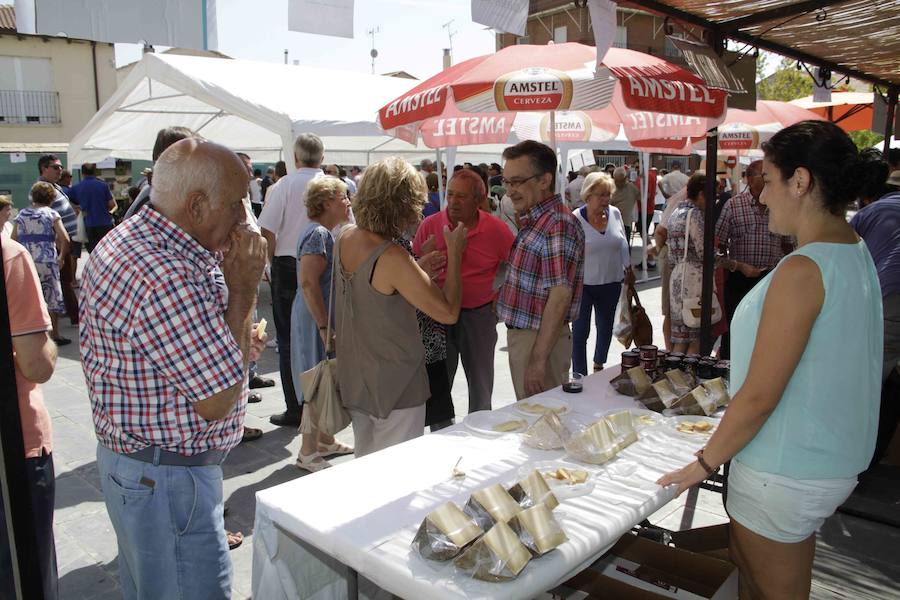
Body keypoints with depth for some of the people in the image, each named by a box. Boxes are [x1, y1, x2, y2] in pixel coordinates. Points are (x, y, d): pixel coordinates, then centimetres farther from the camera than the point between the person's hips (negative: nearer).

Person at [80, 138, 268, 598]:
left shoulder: (125, 240, 5)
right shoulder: (165, 279, -30)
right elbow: (217, 401, -25)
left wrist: (236, 343, 3)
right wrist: (243, 289, -19)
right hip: (167, 479, -11)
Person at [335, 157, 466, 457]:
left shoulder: (345, 239, -3)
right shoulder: (392, 259, -27)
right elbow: (449, 312, -22)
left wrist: (419, 270, 4)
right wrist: (455, 254, -14)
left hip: (354, 381, 8)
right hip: (395, 387, -8)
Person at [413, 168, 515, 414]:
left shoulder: (496, 229, -8)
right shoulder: (430, 225, -6)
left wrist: (501, 298, -1)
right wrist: (425, 259, -19)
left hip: (479, 313, 0)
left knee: (481, 386, 15)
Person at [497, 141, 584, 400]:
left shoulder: (558, 226, -20)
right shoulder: (534, 220, 10)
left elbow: (560, 297, -25)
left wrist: (538, 359, -25)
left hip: (541, 339, -9)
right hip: (521, 334, 9)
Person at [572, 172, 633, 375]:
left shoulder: (615, 213, -1)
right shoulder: (575, 219, -14)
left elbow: (622, 244, 12)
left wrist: (628, 269, 14)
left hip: (611, 283, 5)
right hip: (583, 284, -5)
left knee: (606, 328, 20)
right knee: (580, 331, -1)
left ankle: (599, 366, 43)